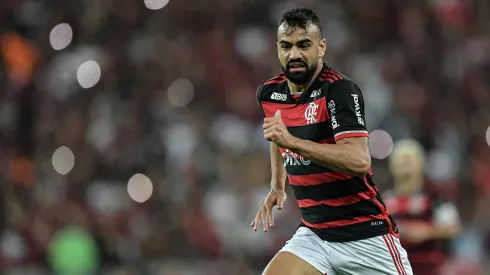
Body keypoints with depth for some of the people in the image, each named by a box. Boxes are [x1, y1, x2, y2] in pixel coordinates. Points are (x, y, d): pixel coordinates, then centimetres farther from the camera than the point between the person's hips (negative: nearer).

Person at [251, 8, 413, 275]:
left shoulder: (339, 90, -16)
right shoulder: (269, 93, 4)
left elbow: (359, 160, -30)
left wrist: (292, 142, -35)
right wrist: (277, 186, 22)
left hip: (366, 235, -5)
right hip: (313, 232, 5)